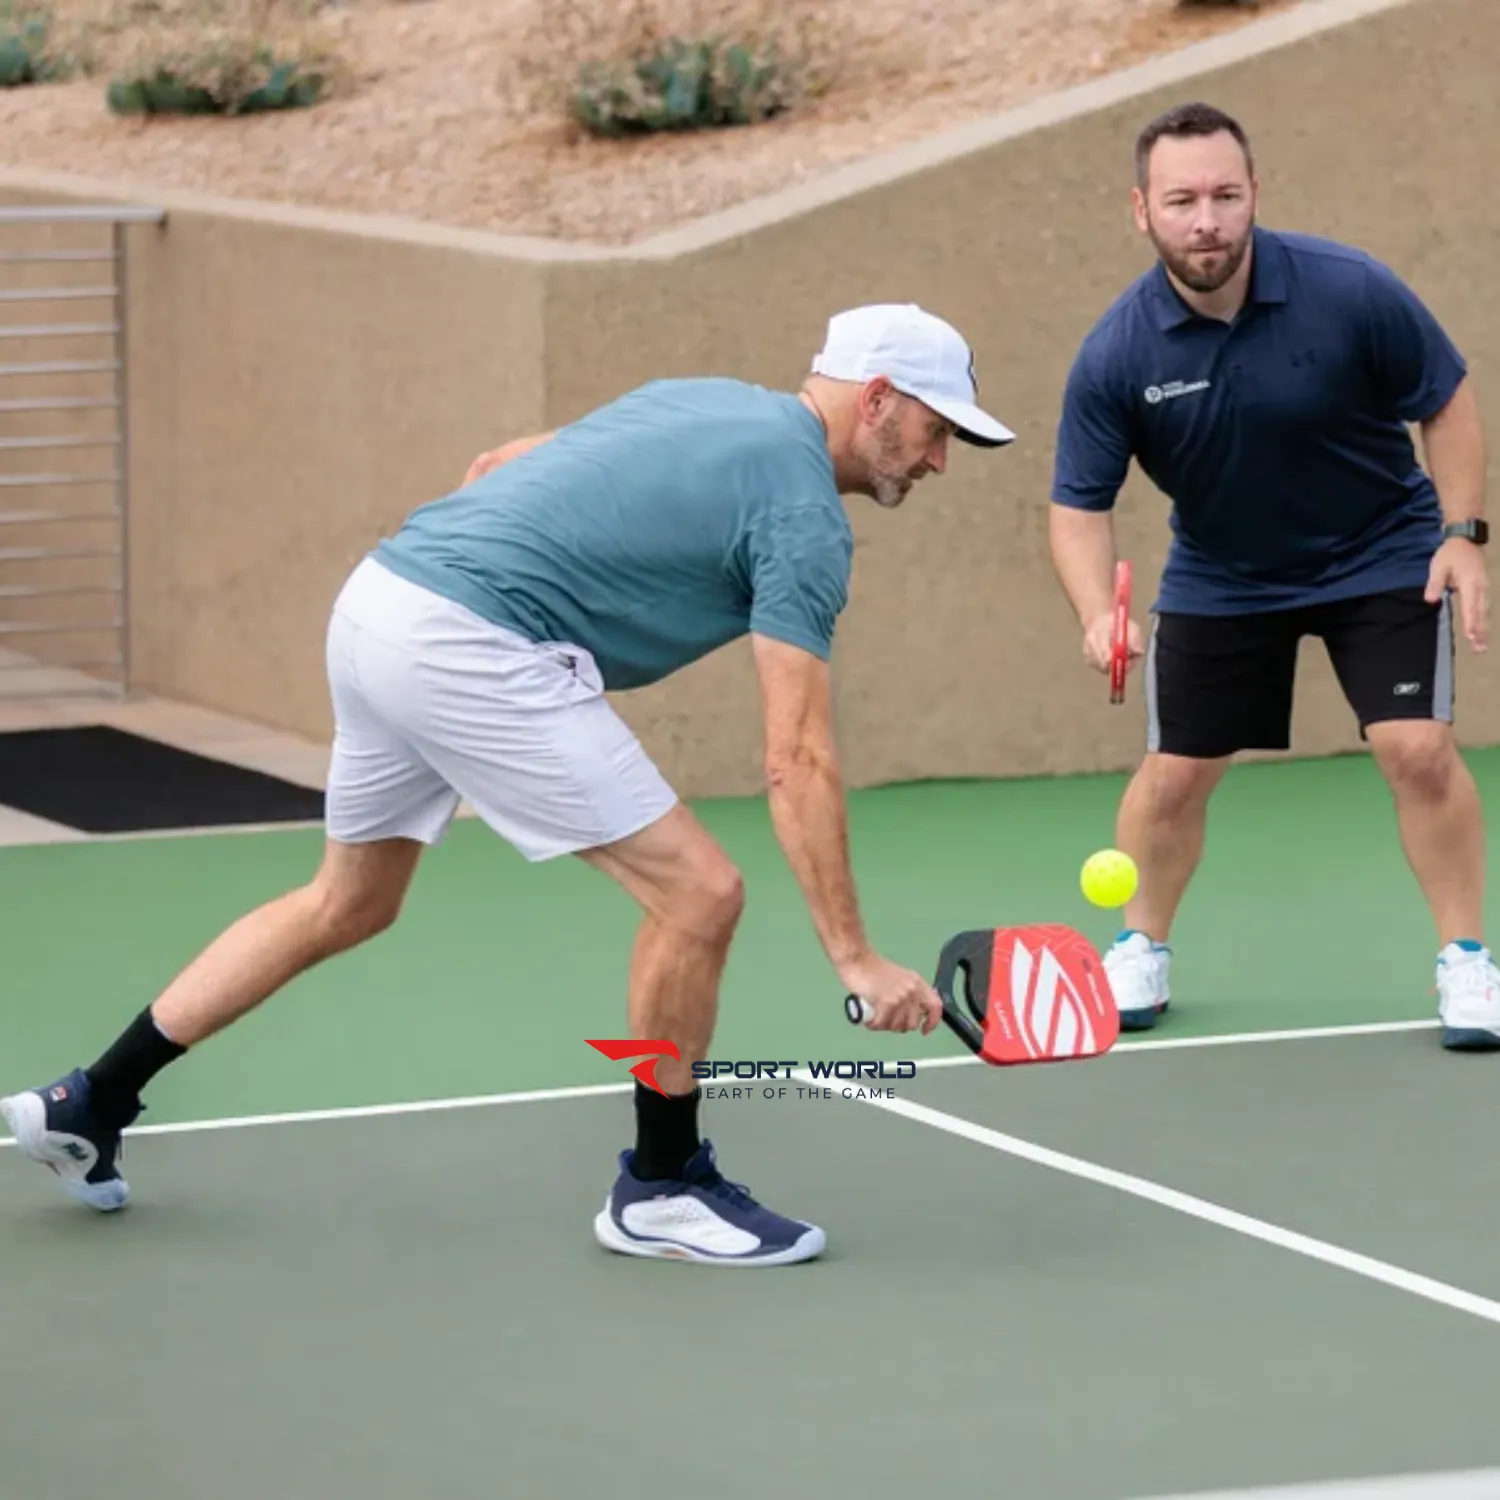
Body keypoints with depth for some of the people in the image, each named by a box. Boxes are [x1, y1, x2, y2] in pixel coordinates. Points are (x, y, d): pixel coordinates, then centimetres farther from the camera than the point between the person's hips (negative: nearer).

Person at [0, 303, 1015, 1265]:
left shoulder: (702, 403, 20)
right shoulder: (804, 513, -7)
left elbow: (491, 470, 27)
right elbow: (799, 763, -12)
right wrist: (853, 957, -11)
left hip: (378, 600, 10)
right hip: (470, 647, -10)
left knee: (350, 904, 27)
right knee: (698, 895, -5)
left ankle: (90, 1107, 33)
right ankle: (663, 1189, 11)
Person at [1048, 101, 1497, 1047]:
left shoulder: (1353, 292, -24)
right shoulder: (1116, 357, -22)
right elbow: (1081, 505, -15)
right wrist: (1098, 613, -32)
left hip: (1382, 555, -1)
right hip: (1219, 579, 2)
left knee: (1419, 751, -14)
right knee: (1173, 776, 4)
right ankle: (1143, 952, 29)